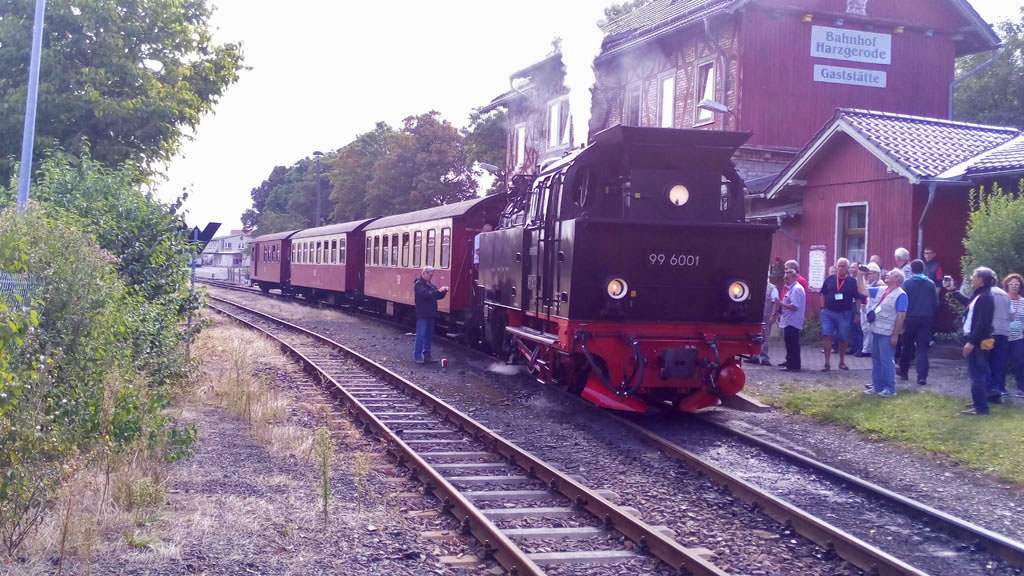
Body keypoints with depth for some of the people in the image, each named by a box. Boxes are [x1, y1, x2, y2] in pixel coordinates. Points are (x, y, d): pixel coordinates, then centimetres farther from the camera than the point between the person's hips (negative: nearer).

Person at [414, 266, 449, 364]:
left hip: (430, 315, 9)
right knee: (420, 336, -6)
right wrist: (438, 291, -27)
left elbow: (438, 296, 17)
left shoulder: (431, 285, 16)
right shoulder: (419, 284, -10)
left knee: (429, 336, 11)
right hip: (422, 315, -9)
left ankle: (427, 355, 18)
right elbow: (425, 294, -25)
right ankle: (417, 356, -2)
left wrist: (443, 291, -2)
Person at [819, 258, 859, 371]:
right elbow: (823, 294, 11)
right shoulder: (829, 279, 3)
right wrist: (823, 308, 4)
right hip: (828, 313, 0)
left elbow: (858, 298, 4)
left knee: (843, 339, 8)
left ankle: (842, 362, 22)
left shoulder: (852, 282, 0)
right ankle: (827, 363, -4)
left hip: (844, 314, 0)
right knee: (827, 337, -6)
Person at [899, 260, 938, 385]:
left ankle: (904, 372, 22)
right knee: (922, 348, 1)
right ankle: (922, 376, -9)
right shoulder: (931, 284, 1)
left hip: (911, 318, -1)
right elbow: (936, 303, 3)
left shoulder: (907, 283, -6)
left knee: (907, 346, 14)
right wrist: (931, 316, 16)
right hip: (926, 319, 1)